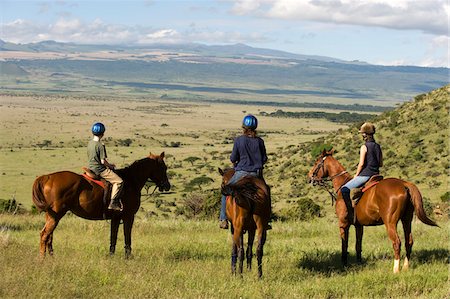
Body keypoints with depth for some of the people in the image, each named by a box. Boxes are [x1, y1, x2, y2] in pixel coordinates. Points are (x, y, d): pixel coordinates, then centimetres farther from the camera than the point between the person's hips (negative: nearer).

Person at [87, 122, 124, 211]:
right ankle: (113, 203, -19)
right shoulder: (100, 145, -19)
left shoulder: (90, 143, 7)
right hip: (100, 170, -10)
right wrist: (110, 166, 0)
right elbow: (103, 161, -21)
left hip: (91, 167, 10)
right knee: (119, 181, -12)